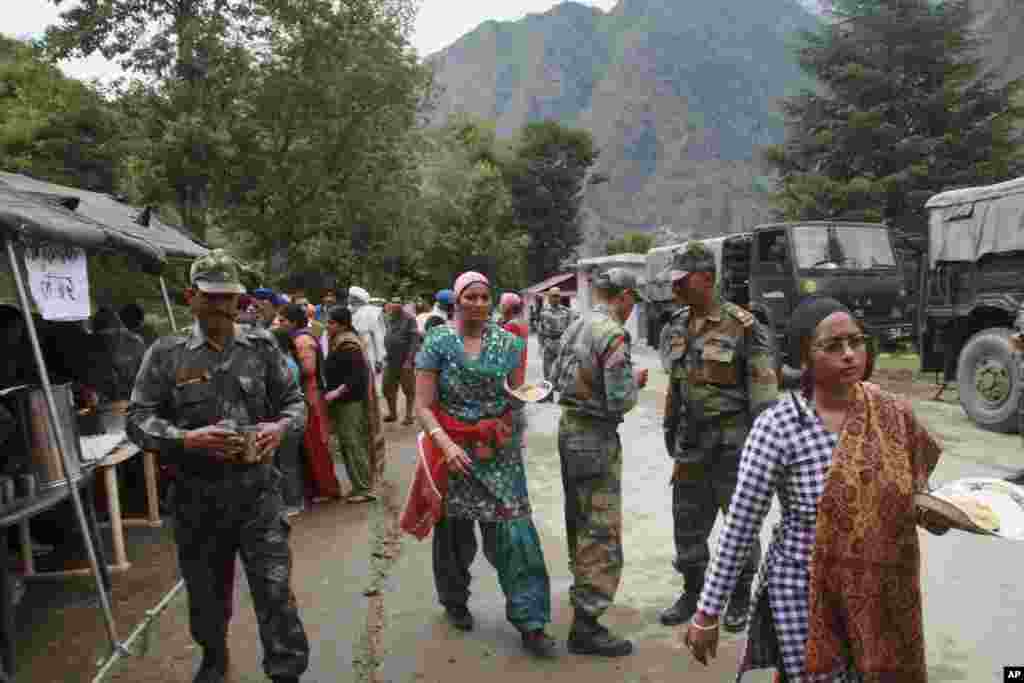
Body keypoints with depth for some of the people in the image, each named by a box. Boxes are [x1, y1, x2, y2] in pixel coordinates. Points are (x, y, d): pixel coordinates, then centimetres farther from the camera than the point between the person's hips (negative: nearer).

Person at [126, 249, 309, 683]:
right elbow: (138, 419, -3)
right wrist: (187, 439, -20)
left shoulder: (261, 346, 1)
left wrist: (280, 426, -14)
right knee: (206, 592, 20)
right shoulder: (165, 353, -3)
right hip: (197, 494, 1)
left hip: (256, 488, 0)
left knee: (275, 588, 0)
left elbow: (294, 401, 7)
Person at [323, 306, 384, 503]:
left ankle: (364, 489, 5)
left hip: (349, 401, -10)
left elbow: (357, 375, -25)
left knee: (352, 444, -4)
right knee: (349, 444, 15)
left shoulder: (347, 344, -19)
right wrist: (334, 392, 11)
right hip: (345, 401, 10)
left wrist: (337, 392, -26)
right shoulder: (340, 341, 12)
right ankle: (361, 485, 24)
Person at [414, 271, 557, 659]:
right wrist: (446, 444, -24)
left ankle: (530, 621, 8)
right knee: (456, 533, 15)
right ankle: (455, 601, 40)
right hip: (455, 451, -1)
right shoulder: (437, 343, -7)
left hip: (501, 453, 1)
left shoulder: (508, 343, 1)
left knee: (514, 531, -3)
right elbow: (423, 406, -12)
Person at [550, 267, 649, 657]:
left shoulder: (575, 327, 7)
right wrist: (634, 381, -2)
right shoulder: (612, 335, -19)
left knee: (579, 519, 24)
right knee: (602, 532, -2)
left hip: (569, 427, 9)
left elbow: (557, 376, 16)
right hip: (596, 437, -9)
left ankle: (583, 584, 43)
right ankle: (586, 626, 3)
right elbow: (620, 402, -21)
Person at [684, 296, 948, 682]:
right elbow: (740, 528, -15)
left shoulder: (892, 414, -5)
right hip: (806, 596, -5)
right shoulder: (777, 427, -20)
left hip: (883, 594, 5)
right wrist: (708, 613, -11)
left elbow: (913, 497, 11)